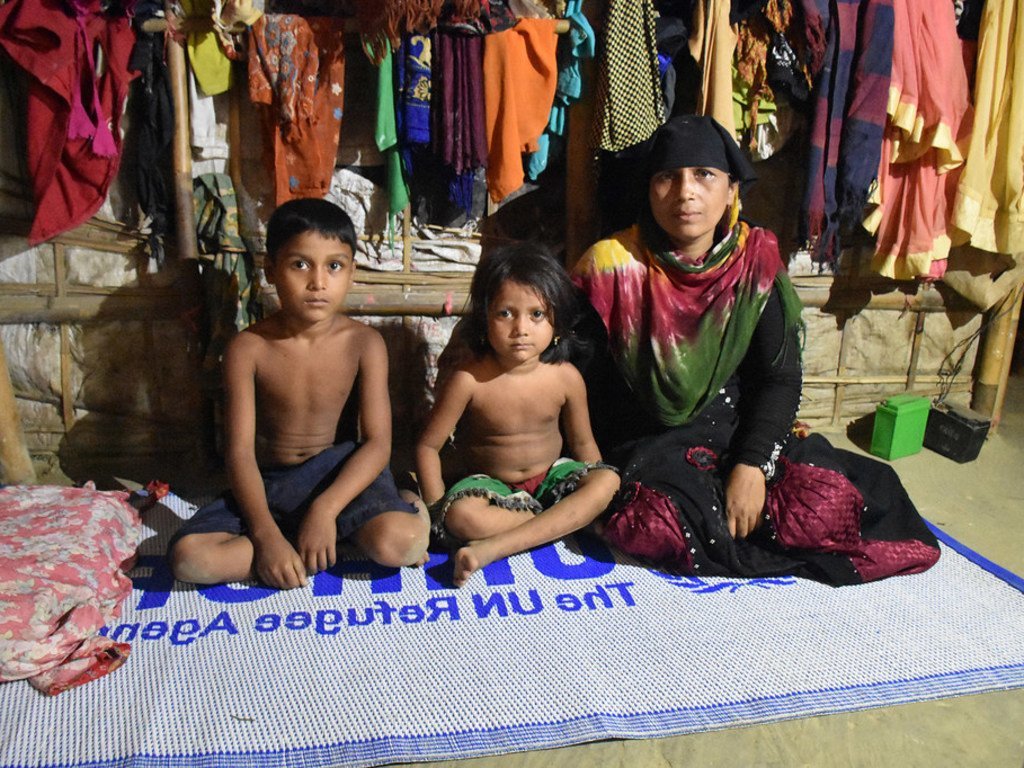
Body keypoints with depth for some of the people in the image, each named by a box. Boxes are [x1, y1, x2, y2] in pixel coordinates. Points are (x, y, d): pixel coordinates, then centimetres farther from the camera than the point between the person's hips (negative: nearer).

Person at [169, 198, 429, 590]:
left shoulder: (364, 343, -11)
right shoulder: (248, 348, -10)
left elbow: (378, 443, -12)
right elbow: (240, 451, -12)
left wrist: (325, 508, -26)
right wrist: (266, 535, -25)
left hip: (336, 472, -3)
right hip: (267, 483, 3)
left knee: (400, 542, -34)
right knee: (189, 557, -24)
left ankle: (409, 505, 1)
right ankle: (346, 540, -16)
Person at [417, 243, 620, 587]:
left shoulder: (566, 377, -10)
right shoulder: (469, 380, -19)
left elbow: (583, 444, 3)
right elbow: (428, 446, -11)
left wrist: (597, 499, -3)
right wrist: (438, 510, -16)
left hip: (551, 476, 3)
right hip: (492, 484, -3)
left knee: (608, 480, -26)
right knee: (462, 515, -34)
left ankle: (492, 548, -31)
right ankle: (566, 521, -16)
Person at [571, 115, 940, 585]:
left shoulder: (755, 261, -3)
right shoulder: (612, 265, -10)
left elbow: (779, 377, -4)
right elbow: (579, 378, -5)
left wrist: (752, 465, -18)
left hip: (731, 429, 3)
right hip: (639, 442, -2)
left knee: (824, 500, -22)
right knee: (654, 523, -33)